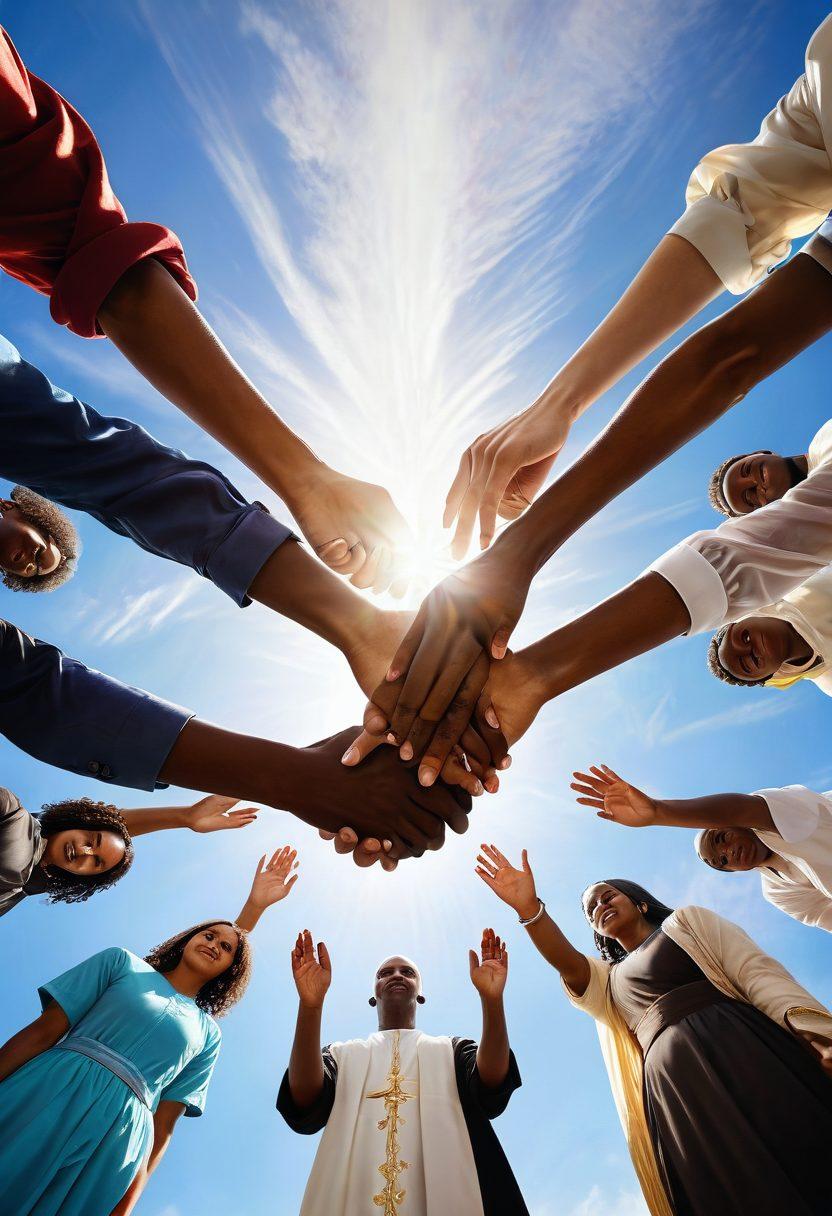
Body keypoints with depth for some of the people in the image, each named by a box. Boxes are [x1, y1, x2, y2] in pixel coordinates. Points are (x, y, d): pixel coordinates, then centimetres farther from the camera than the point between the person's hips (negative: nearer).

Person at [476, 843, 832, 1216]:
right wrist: (529, 907, -14)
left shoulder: (685, 921, 17)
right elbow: (569, 965, 3)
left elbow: (756, 971, 3)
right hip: (673, 1086, 3)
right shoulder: (610, 981, 25)